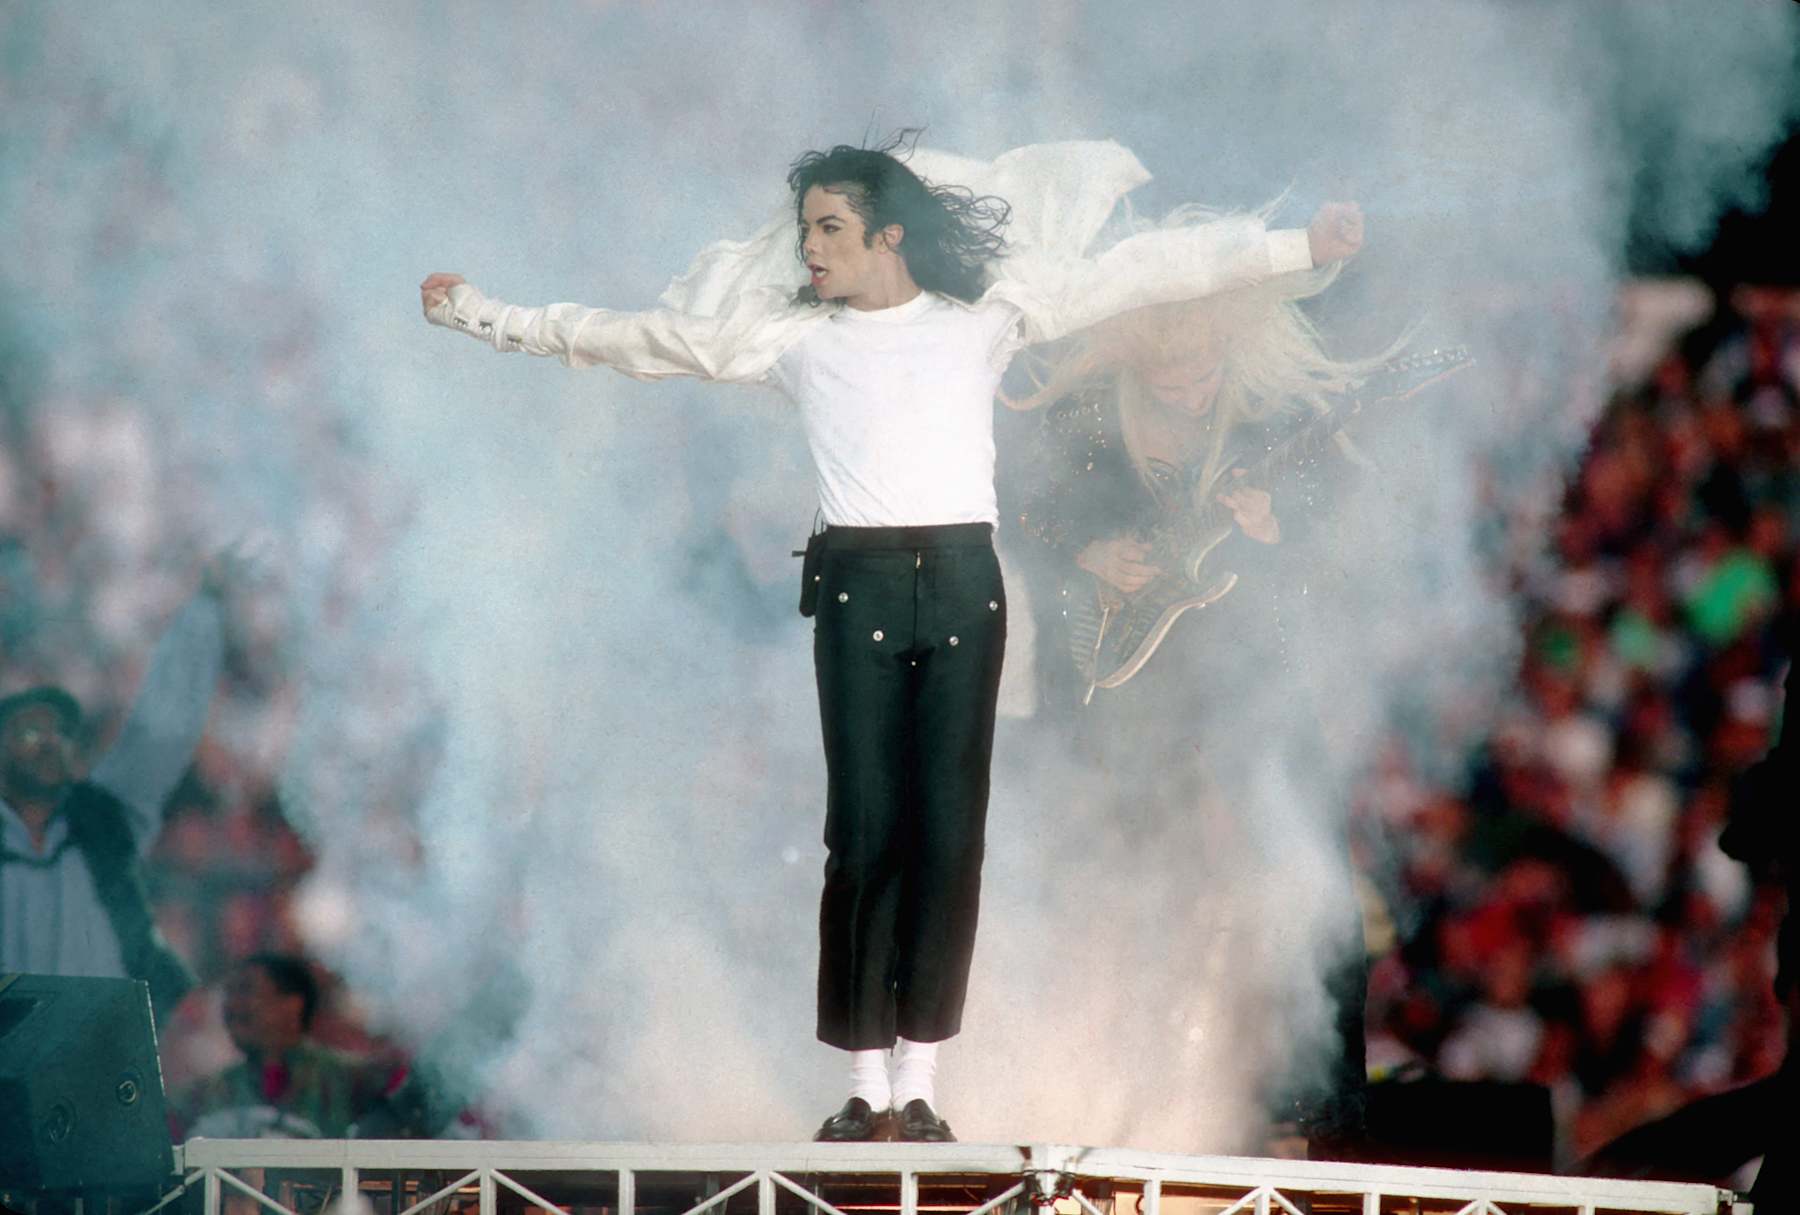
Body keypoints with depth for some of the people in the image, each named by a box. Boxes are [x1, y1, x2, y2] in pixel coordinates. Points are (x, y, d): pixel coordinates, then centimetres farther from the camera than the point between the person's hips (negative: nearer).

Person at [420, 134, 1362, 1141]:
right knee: (866, 835, -6)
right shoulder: (791, 335, 11)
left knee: (950, 834, -3)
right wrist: (492, 319, 12)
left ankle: (920, 1085, 2)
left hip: (964, 582, 0)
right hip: (858, 589, 0)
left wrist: (1298, 249, 9)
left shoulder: (985, 317, 10)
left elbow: (1141, 273, 10)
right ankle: (868, 1086, -1)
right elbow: (634, 339, 14)